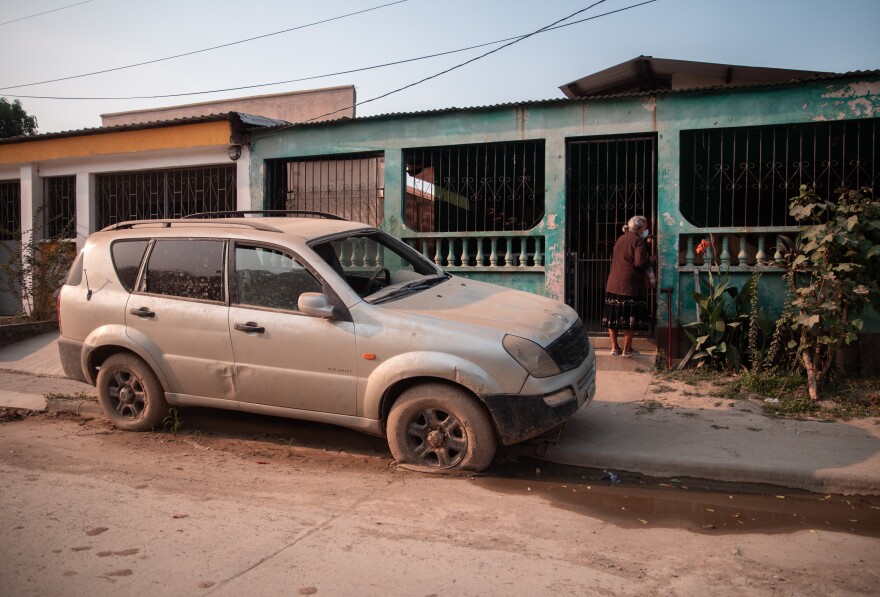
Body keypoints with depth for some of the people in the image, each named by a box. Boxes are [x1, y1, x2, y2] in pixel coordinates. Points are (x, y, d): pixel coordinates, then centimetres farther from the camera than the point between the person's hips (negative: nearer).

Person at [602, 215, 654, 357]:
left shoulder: (620, 239, 15)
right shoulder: (639, 241, -9)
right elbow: (640, 263, -20)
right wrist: (650, 259, 0)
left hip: (614, 284, 7)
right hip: (630, 285, -7)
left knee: (613, 315, 10)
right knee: (631, 317, 1)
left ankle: (614, 347, 15)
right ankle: (627, 349, 5)